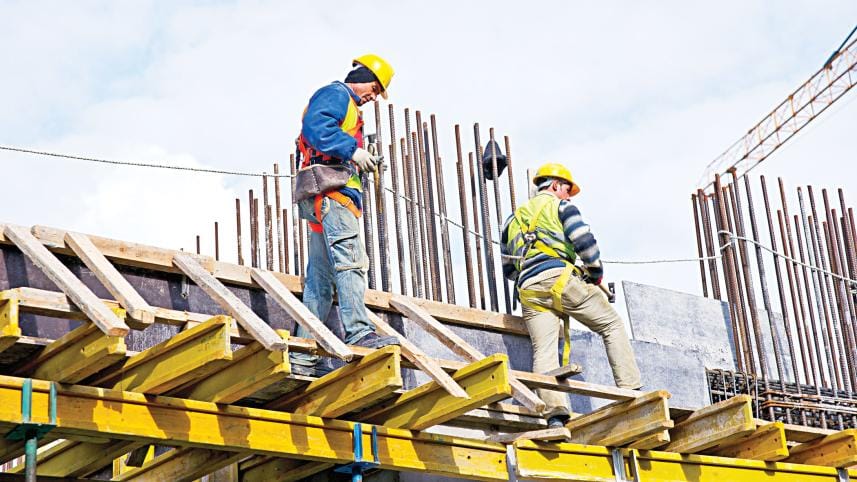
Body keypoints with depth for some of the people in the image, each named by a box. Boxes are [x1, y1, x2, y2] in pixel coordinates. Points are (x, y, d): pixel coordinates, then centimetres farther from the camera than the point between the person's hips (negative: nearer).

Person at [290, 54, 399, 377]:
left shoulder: (346, 106, 33)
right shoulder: (335, 94, 2)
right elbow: (315, 127, -17)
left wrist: (362, 163, 14)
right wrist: (353, 150, -19)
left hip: (327, 202, 10)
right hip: (331, 191, -10)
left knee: (321, 278, 4)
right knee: (350, 260, -21)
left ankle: (303, 356, 2)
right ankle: (359, 333, -33)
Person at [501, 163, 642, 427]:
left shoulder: (514, 218, 30)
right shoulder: (560, 205, 13)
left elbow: (508, 269, 30)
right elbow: (583, 240, -3)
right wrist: (596, 273, 10)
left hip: (528, 290, 5)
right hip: (560, 278, -5)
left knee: (543, 351, -7)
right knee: (612, 325, 6)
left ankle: (555, 413, -26)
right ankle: (631, 391, -4)